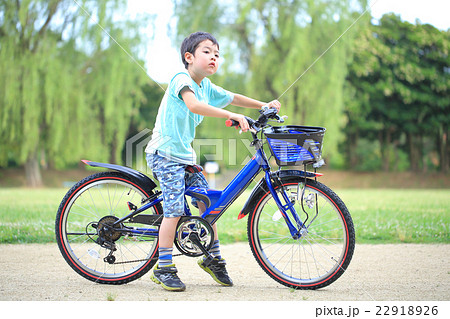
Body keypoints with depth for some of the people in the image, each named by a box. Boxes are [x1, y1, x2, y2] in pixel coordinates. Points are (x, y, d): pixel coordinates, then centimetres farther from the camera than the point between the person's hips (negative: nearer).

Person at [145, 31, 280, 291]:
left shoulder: (207, 87, 11)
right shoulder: (181, 79, -15)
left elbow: (233, 98, 25)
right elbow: (194, 105, -34)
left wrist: (264, 105, 15)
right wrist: (234, 116, -38)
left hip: (184, 155, 8)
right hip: (165, 153, -8)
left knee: (207, 202, 7)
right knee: (175, 209, -13)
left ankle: (214, 258, 22)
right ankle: (164, 268, -3)